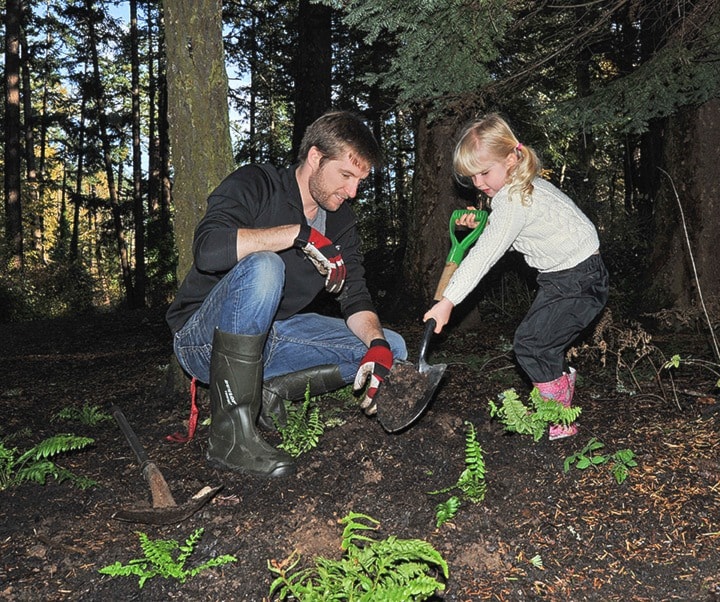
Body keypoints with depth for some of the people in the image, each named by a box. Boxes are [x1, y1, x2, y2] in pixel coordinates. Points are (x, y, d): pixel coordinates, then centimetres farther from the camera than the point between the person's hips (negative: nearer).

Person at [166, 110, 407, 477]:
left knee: (393, 348, -2)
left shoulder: (340, 220, 5)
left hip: (270, 338, 6)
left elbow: (354, 296, 1)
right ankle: (231, 434, -31)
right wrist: (301, 234, -30)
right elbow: (208, 249, -32)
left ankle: (265, 390, -11)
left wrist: (378, 345, -19)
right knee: (262, 267, -37)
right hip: (203, 338, -6)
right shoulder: (254, 185, -14)